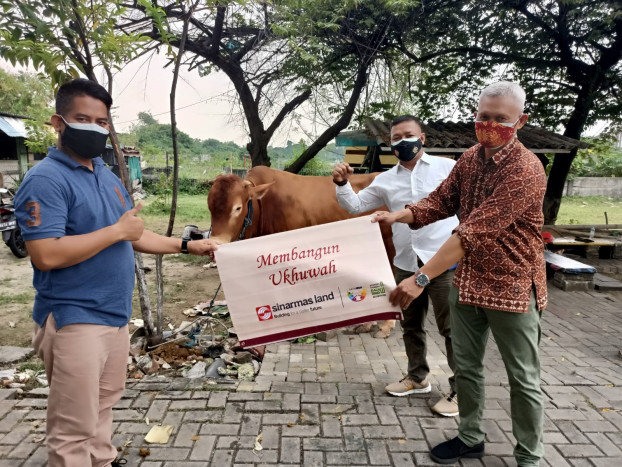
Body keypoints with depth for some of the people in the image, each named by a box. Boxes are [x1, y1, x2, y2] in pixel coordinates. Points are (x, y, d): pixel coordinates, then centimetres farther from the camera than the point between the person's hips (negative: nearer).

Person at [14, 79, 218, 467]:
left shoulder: (108, 177, 11)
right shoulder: (46, 179, -15)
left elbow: (133, 235, 18)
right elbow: (47, 254, -26)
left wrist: (185, 246, 13)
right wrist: (117, 231, -19)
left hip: (115, 315, 8)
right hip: (74, 321, -8)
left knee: (103, 406, 23)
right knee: (75, 426, 4)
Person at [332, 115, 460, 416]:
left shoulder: (447, 167, -2)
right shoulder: (386, 180, 9)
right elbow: (355, 206, 10)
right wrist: (342, 184, -8)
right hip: (405, 264, 5)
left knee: (452, 327, 3)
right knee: (411, 324, 18)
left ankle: (461, 389, 19)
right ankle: (417, 377, 37)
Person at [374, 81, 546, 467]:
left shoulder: (527, 170, -22)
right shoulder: (470, 158, 3)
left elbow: (475, 232, -30)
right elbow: (441, 202, 7)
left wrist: (421, 279, -32)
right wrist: (398, 216, -12)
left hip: (512, 287, -6)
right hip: (467, 282, 7)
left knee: (523, 379, 10)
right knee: (466, 365, 17)